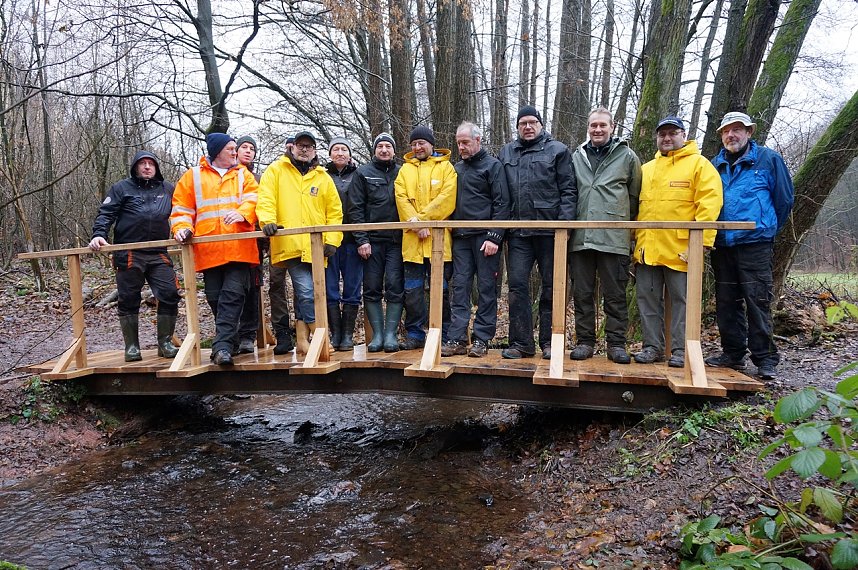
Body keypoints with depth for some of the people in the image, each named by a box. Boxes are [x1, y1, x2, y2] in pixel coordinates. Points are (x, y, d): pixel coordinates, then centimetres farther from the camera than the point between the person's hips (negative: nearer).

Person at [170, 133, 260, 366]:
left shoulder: (242, 174, 17)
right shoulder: (192, 176, 15)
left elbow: (253, 198, 1)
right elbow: (181, 209, 11)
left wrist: (241, 213, -19)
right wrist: (182, 228, -8)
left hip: (239, 248, -1)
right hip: (208, 250, 1)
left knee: (233, 295, -12)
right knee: (215, 298, 6)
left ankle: (222, 346, -15)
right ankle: (229, 340, 20)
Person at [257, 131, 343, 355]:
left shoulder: (323, 177, 16)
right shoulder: (276, 170, 10)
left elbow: (334, 211, 12)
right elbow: (266, 198, -2)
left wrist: (332, 240, 2)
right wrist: (268, 220, -19)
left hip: (315, 247, 4)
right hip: (290, 244, -3)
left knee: (303, 292, 10)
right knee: (306, 291, -13)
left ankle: (303, 339, 20)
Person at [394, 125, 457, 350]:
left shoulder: (445, 167, 6)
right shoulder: (405, 169, 16)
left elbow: (447, 197, -8)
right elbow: (401, 198, 3)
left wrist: (422, 219, -14)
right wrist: (416, 224, -12)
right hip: (412, 239, 3)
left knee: (440, 289, 3)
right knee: (412, 289, 5)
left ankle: (443, 335, 12)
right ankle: (414, 334, 14)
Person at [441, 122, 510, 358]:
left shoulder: (492, 165, 1)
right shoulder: (457, 168, 18)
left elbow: (502, 204, -6)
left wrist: (494, 237, -14)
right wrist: (450, 231, 10)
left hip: (484, 237, -5)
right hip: (461, 237, 5)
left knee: (486, 289, 0)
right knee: (459, 287, 1)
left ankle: (481, 339, 5)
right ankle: (457, 338, 3)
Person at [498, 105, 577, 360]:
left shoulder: (557, 150, 5)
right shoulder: (506, 153, 16)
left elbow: (568, 190, -1)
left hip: (549, 231, -3)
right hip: (518, 233, 3)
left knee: (551, 287, 5)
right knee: (517, 286, 1)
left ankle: (549, 342, 14)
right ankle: (521, 343, 8)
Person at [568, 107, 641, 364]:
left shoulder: (627, 156, 7)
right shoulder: (577, 157, 13)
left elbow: (634, 196, 11)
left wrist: (623, 222, 9)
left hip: (614, 237, -2)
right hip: (581, 237, 3)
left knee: (615, 294, 2)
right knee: (582, 293, 6)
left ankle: (616, 343, 10)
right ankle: (585, 341, 15)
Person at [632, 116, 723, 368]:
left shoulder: (699, 164, 1)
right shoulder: (646, 169, 19)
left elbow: (710, 203, -8)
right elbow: (635, 205, 20)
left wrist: (701, 240, -16)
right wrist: (634, 238, 10)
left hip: (680, 250, -5)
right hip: (647, 249, 5)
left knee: (682, 300, 1)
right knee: (648, 298, 7)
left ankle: (681, 350, 9)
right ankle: (652, 347, 16)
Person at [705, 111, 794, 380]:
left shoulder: (768, 159, 1)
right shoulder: (715, 165, 12)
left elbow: (784, 199, 4)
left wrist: (768, 229, 9)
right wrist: (711, 232, 13)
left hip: (754, 244, -4)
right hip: (722, 244, 4)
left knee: (757, 301, -5)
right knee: (726, 302, 9)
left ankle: (765, 359, 4)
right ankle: (733, 353, 19)